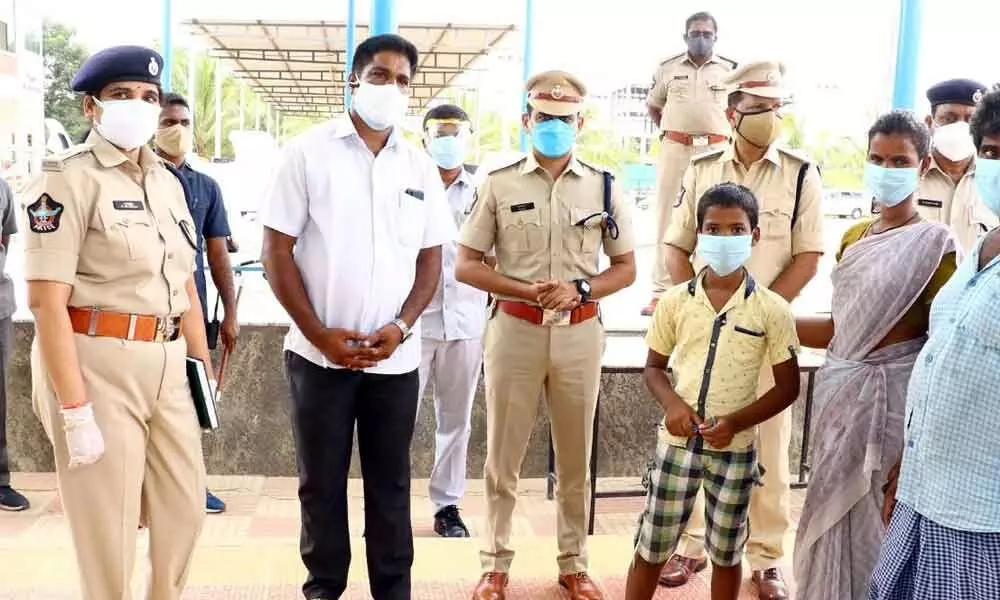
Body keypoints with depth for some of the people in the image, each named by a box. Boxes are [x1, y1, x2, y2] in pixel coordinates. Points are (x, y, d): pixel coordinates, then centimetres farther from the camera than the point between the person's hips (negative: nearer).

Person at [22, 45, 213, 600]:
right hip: (96, 363, -7)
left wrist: (202, 363, 15)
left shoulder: (167, 181, 13)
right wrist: (75, 411, -19)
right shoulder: (67, 179, -9)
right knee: (106, 528, 5)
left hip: (167, 363, 7)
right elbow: (46, 300, -15)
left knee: (185, 507, 15)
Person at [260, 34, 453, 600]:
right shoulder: (308, 151, -2)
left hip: (396, 358, 2)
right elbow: (276, 251, -4)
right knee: (321, 482, 9)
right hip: (320, 353, -2)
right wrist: (320, 334, -10)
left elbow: (431, 260, 9)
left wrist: (401, 327, -7)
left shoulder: (421, 167, 7)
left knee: (391, 483, 10)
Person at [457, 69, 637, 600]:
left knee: (575, 458, 12)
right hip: (514, 328, -1)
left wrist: (579, 289, -12)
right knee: (503, 454, 8)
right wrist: (525, 290, -15)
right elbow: (466, 265, -1)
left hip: (579, 333, 1)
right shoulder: (499, 184, 0)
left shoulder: (603, 186, 3)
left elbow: (625, 268, 7)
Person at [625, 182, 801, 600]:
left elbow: (788, 387, -3)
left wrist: (736, 421, -17)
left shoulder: (771, 310, -8)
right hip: (677, 442, 1)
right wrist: (671, 402, -14)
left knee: (726, 554, 16)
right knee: (650, 549, 11)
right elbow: (654, 367, 7)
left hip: (735, 450, -1)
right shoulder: (675, 301, -3)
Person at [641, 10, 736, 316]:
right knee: (667, 216, 1)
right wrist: (665, 132, 11)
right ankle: (661, 291, 6)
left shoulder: (730, 69, 5)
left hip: (715, 150, 0)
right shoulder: (667, 68, 8)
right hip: (675, 148, 1)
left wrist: (728, 133, 7)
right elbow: (653, 105, 20)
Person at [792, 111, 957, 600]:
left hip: (889, 394, -7)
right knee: (834, 515, 16)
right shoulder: (853, 237, 10)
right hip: (840, 389, 7)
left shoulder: (935, 243, -12)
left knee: (872, 520, 2)